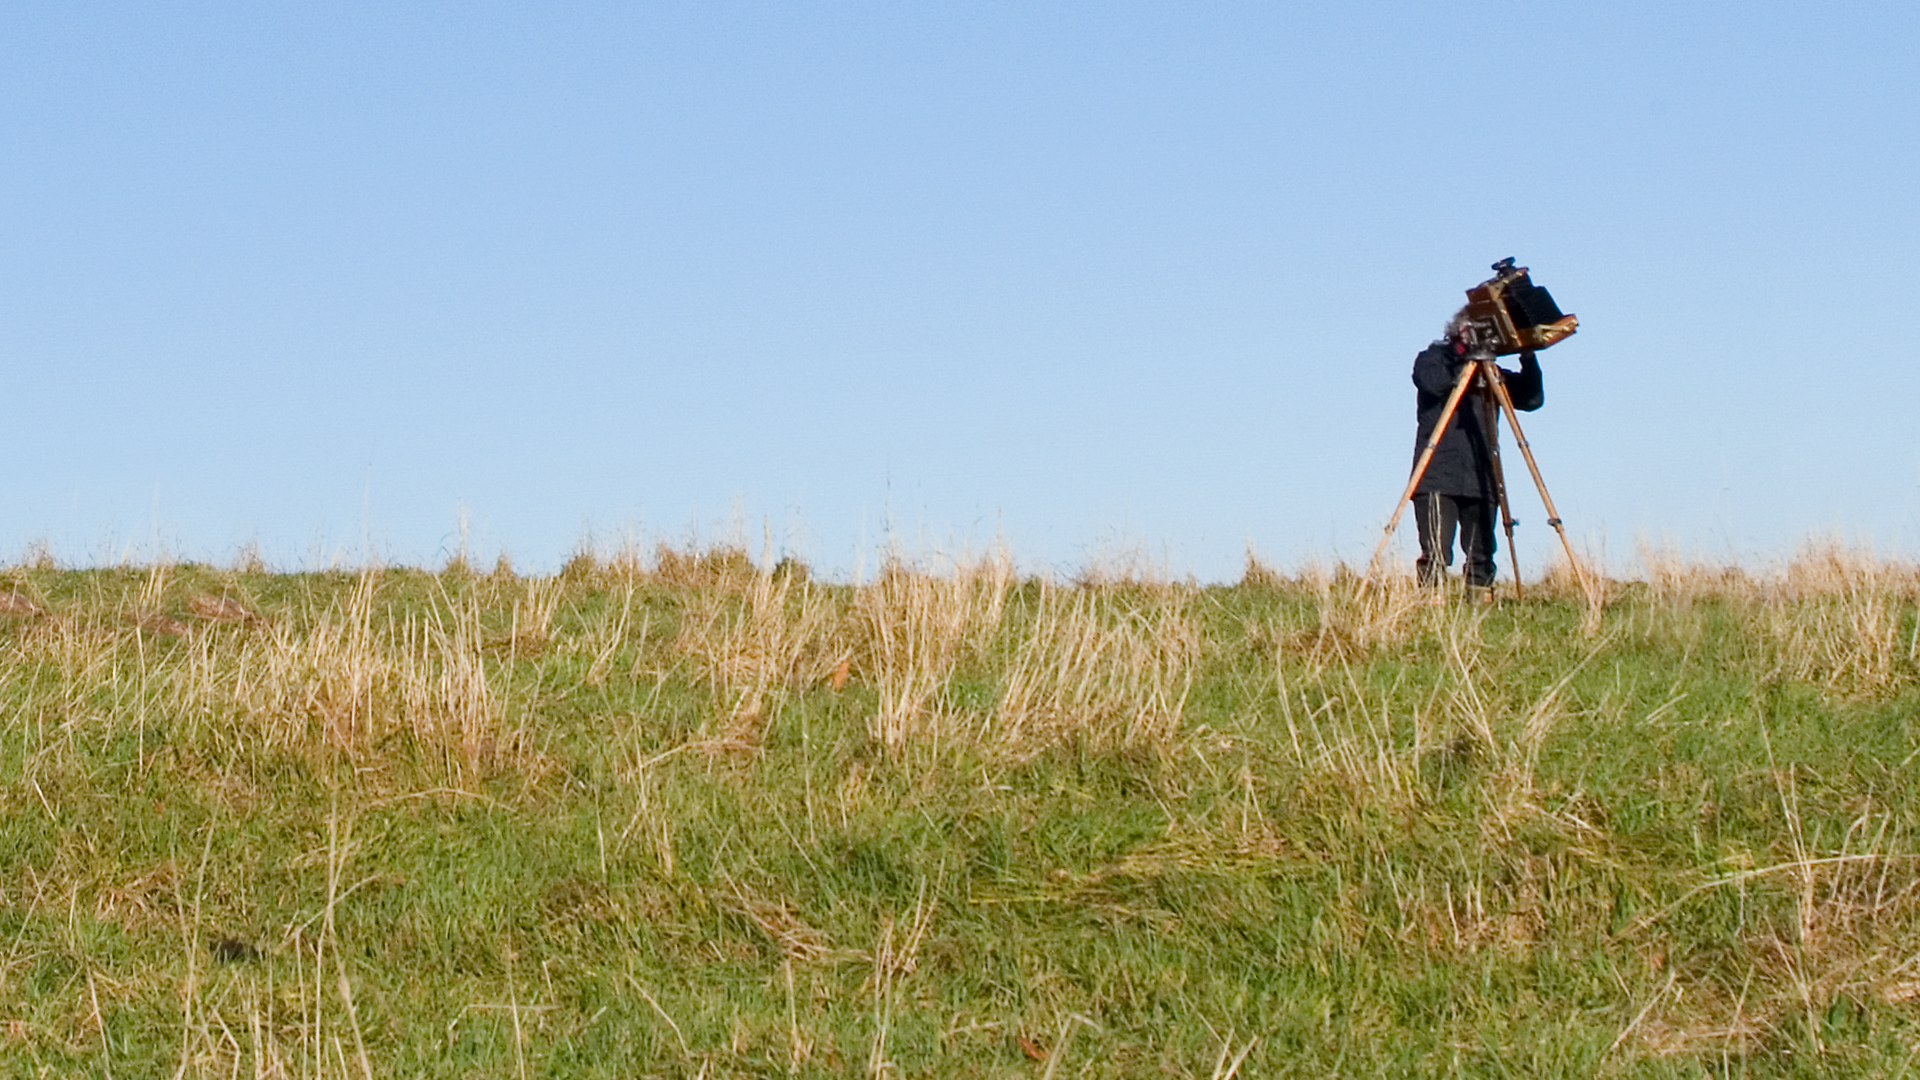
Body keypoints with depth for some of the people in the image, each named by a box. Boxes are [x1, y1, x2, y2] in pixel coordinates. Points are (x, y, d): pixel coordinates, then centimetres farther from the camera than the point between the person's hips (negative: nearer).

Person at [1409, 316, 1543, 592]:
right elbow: (1431, 382, -15)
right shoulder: (1433, 358, 8)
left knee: (1481, 556, 2)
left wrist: (1528, 360, -6)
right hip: (1438, 478, -4)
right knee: (1436, 555, -13)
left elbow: (1532, 399, 7)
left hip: (1481, 481, 4)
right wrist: (1465, 362, -15)